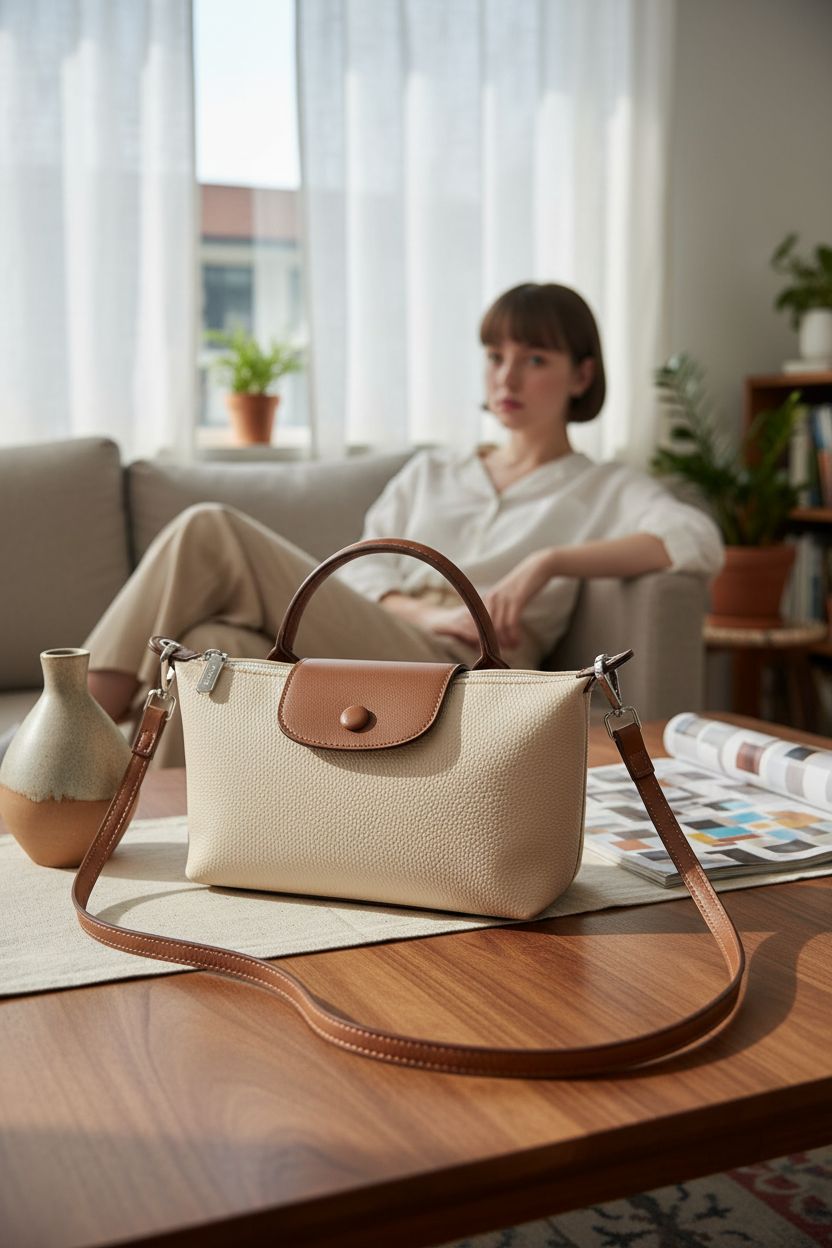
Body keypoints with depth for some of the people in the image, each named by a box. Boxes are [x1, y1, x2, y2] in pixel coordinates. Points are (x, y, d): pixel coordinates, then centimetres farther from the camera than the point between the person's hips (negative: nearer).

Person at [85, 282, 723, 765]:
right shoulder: (430, 473, 29)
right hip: (354, 649, 5)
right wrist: (426, 612, -8)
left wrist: (550, 561, -15)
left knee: (210, 531, -21)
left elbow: (702, 542, -6)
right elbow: (357, 572, 14)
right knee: (216, 644, -31)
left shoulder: (605, 490, 16)